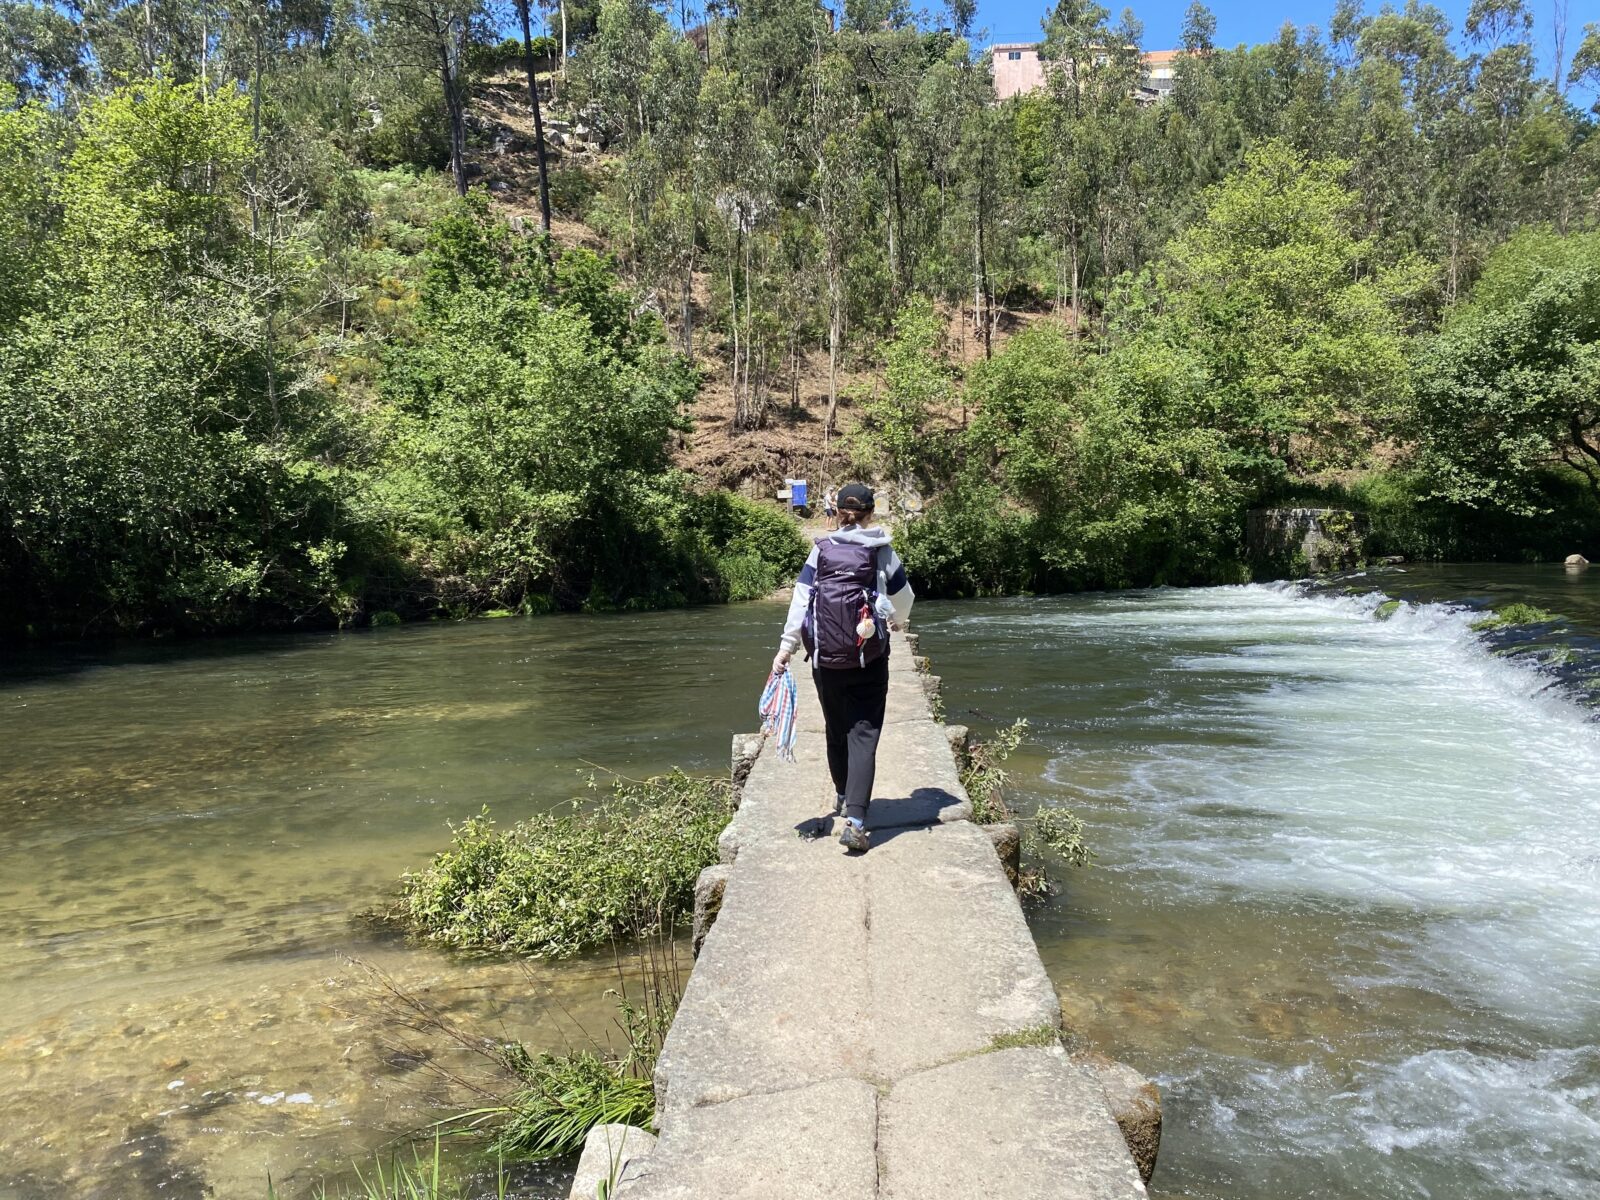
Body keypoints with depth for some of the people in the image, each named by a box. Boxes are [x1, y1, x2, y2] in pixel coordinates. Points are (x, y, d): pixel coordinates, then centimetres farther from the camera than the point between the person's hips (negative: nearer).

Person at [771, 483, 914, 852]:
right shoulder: (882, 552, 0)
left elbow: (800, 599, -5)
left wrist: (786, 647, -3)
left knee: (837, 731, 18)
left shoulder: (821, 550, 1)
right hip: (869, 659, -2)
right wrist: (896, 620, 34)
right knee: (863, 735, -2)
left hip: (826, 659, 2)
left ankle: (843, 798, 37)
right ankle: (855, 820, -14)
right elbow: (904, 598, 12)